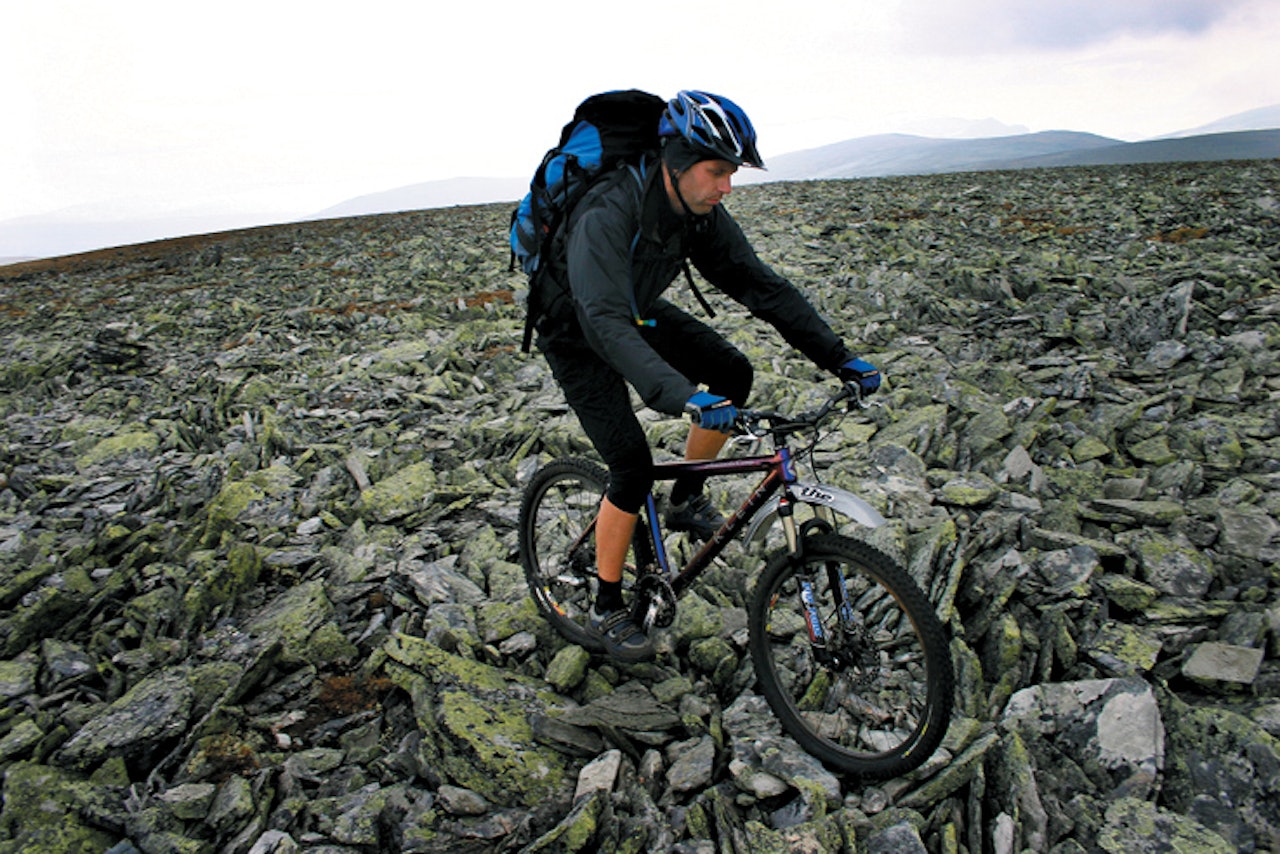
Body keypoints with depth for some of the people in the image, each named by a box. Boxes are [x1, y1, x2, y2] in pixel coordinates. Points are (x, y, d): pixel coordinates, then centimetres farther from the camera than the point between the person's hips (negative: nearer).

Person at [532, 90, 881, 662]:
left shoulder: (702, 212, -14)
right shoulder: (607, 216, -36)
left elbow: (759, 283, -12)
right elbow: (605, 325, -46)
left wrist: (838, 357, -18)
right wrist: (684, 398, -58)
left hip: (638, 313, 7)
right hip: (578, 335, -6)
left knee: (733, 373, -10)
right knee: (633, 465, -14)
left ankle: (685, 500, 10)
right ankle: (606, 609, 5)